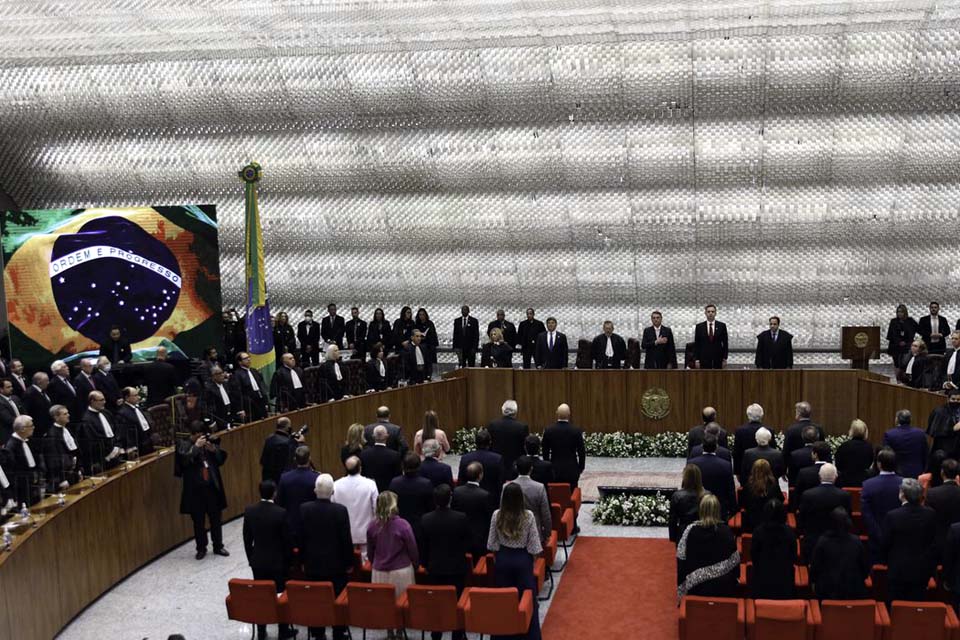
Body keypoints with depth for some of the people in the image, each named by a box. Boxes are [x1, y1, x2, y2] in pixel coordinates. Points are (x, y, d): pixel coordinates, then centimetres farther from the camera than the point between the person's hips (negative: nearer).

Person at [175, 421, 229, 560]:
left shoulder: (209, 442, 5)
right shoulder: (183, 444, -4)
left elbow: (222, 459, 5)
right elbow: (184, 460, -20)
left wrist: (214, 450, -13)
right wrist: (196, 446, -24)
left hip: (212, 487, 3)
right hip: (195, 489, -3)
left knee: (216, 519, 11)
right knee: (198, 521, 6)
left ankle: (218, 546, 23)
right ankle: (201, 549, 19)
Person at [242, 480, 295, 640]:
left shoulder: (249, 511, -7)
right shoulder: (281, 513, -18)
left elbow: (247, 539, 2)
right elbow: (287, 540, -11)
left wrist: (251, 558, 14)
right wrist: (289, 560, 3)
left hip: (258, 561, 3)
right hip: (278, 561, -3)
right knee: (281, 595, 10)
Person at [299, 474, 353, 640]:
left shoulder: (304, 509, -9)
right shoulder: (340, 510, -17)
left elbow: (301, 537, -1)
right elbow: (346, 539, -11)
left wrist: (303, 560, 11)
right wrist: (349, 562, 1)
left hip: (312, 563, 2)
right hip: (336, 564, -2)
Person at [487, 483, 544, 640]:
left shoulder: (497, 515, -11)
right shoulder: (528, 516, -17)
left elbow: (492, 543, -4)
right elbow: (534, 544, -11)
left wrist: (498, 556, 12)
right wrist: (532, 556, 7)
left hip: (503, 558, 2)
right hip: (523, 559, -2)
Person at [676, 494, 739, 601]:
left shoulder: (690, 530, -8)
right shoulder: (726, 531, -8)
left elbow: (681, 560, -4)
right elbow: (735, 561, -2)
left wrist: (681, 587, 5)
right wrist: (733, 582, 13)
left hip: (695, 585, 0)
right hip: (723, 587, 0)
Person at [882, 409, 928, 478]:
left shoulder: (889, 435, -12)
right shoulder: (920, 433, -2)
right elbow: (925, 456, 5)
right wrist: (922, 471, 16)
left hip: (897, 473, -3)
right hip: (916, 473, 3)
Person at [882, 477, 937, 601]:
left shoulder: (892, 516, -18)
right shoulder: (930, 514, -8)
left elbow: (886, 543, -8)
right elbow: (934, 542, 2)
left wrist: (888, 561, 11)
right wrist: (931, 567, 14)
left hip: (898, 569, -3)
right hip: (922, 569, 3)